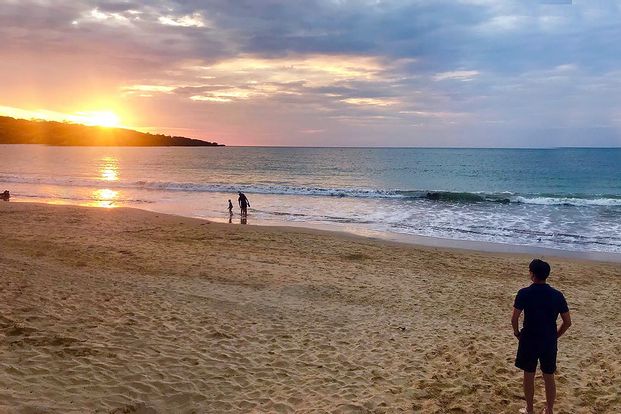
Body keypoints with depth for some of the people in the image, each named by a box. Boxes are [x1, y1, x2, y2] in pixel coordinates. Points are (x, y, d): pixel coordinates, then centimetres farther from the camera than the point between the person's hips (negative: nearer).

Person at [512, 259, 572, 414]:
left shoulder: (524, 293, -14)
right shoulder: (557, 295, -5)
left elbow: (514, 319, -15)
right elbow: (567, 322, -2)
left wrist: (517, 333, 4)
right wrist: (556, 336, 13)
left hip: (529, 340, -2)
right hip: (549, 342, 2)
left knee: (529, 375, 13)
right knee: (549, 377, 16)